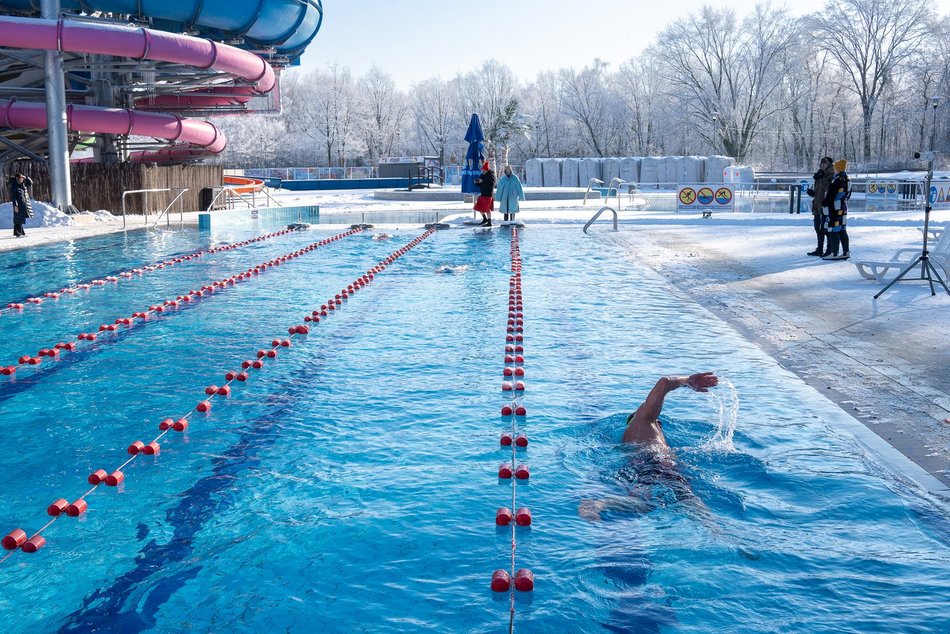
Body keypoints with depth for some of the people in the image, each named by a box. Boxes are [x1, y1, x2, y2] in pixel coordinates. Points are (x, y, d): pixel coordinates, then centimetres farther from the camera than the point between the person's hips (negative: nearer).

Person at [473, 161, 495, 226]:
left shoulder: (491, 175, -11)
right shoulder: (482, 175, 12)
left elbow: (490, 184, -26)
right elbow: (479, 185, 18)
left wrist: (483, 181, -27)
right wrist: (476, 182, -3)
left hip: (488, 195, -8)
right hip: (482, 194, 8)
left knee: (487, 209, -5)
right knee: (479, 207, 11)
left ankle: (489, 222, 4)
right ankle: (485, 219, 28)